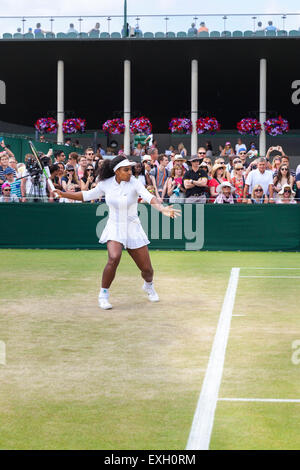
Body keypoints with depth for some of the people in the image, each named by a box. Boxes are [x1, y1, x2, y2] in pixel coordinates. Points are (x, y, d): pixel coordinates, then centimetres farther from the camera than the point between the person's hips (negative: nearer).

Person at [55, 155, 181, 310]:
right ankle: (104, 294, -11)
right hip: (114, 229, 0)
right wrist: (64, 194, 3)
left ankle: (148, 285, 42)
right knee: (114, 258, -29)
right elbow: (87, 195, 11)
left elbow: (149, 197, -30)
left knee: (147, 269, 4)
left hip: (133, 230, 0)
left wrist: (162, 208, -48)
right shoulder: (105, 184, -5)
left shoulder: (134, 182, -13)